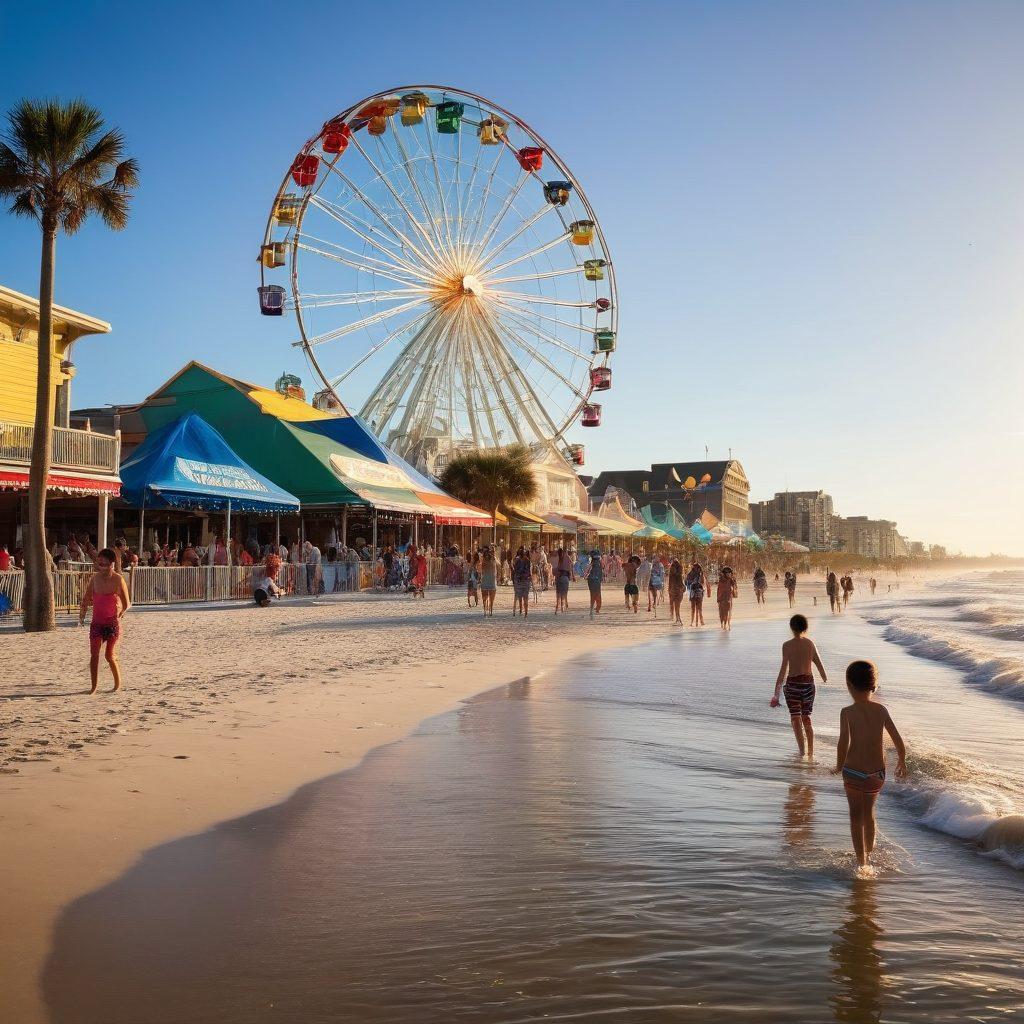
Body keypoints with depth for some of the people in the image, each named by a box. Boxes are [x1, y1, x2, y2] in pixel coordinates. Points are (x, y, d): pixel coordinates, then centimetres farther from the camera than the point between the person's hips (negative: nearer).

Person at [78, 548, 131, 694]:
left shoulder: (118, 580, -11)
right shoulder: (94, 578, 1)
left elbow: (127, 604, -8)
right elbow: (87, 598, 14)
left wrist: (120, 613, -19)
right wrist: (82, 613, 7)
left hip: (112, 622, -4)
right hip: (97, 622, 4)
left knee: (110, 656, 1)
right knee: (94, 655, 0)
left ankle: (118, 684, 19)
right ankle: (94, 687, 8)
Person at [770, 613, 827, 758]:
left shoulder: (787, 645, -11)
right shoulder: (810, 643, 0)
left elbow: (783, 670, -15)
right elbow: (819, 664, 3)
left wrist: (776, 694, -12)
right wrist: (825, 679, 25)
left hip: (793, 683, -4)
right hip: (808, 682, 4)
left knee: (796, 719, 6)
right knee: (806, 718, 17)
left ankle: (802, 752, -2)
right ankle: (811, 753, 20)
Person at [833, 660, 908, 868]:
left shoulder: (847, 712, -16)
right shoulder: (881, 710, -5)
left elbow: (843, 742, -28)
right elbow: (899, 742, -2)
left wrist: (839, 766, -11)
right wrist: (902, 762, 16)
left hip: (854, 772, -4)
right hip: (878, 773, 4)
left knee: (856, 816, 13)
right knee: (869, 811, 27)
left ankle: (862, 862, 12)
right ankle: (869, 851, 43)